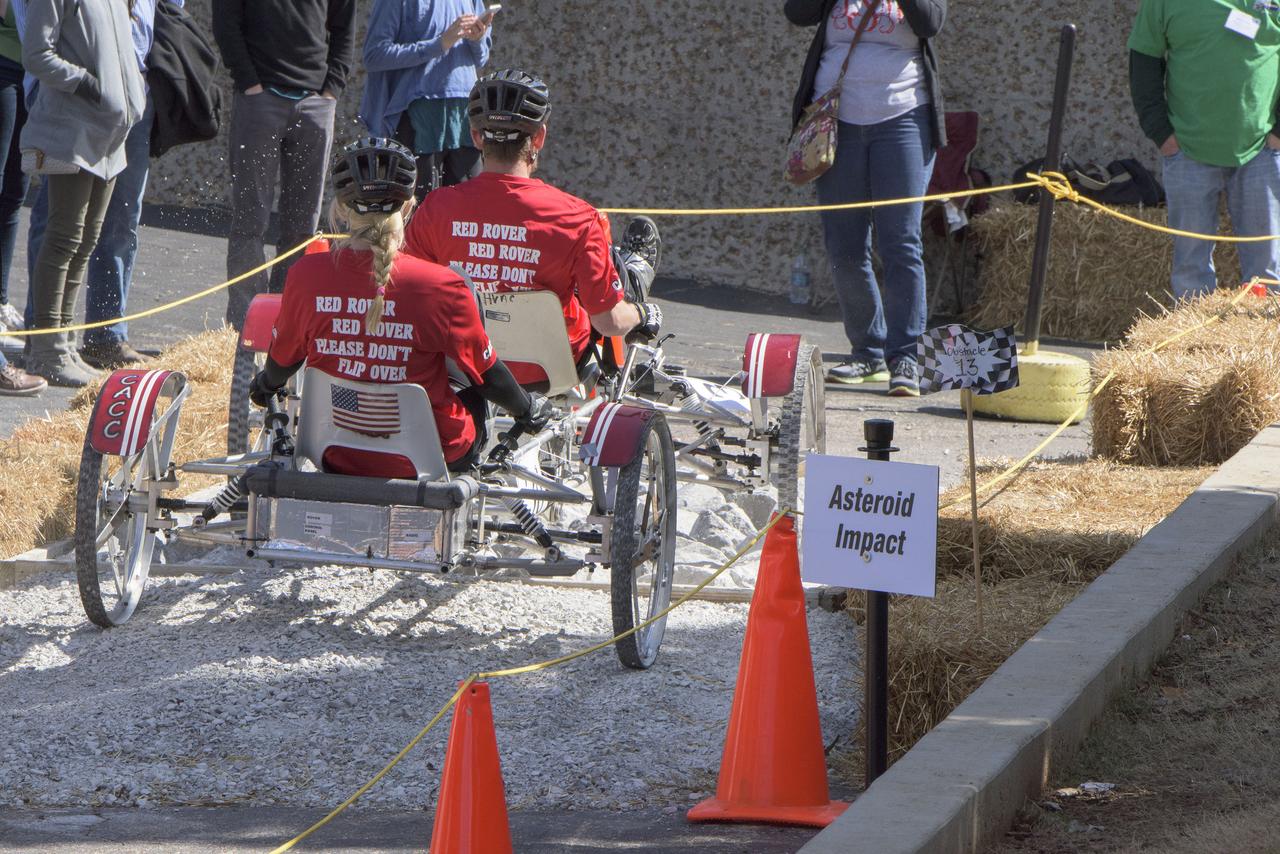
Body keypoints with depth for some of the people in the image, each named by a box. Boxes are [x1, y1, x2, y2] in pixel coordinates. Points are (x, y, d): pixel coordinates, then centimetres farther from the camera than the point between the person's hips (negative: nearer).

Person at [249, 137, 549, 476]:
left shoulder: (306, 276, -16)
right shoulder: (442, 287, -22)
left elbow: (282, 361, 2)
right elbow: (486, 376, -8)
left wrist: (264, 386, 27)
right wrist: (527, 409, 14)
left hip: (336, 457, 2)